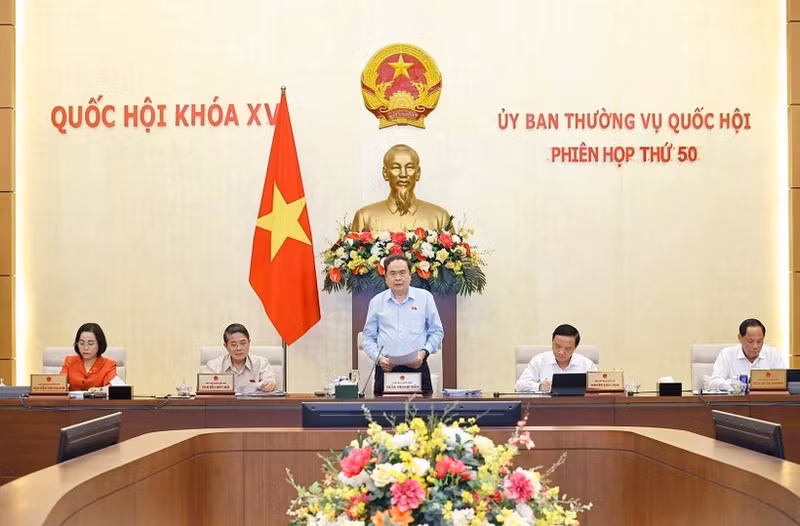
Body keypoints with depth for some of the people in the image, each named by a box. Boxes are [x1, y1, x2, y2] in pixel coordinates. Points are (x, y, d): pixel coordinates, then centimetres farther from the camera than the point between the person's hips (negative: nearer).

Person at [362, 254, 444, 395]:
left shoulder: (425, 297, 7)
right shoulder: (376, 302, 10)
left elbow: (436, 332, 9)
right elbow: (368, 337, 11)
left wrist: (424, 351, -8)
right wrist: (378, 357, -7)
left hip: (417, 366, -1)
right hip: (386, 368, 1)